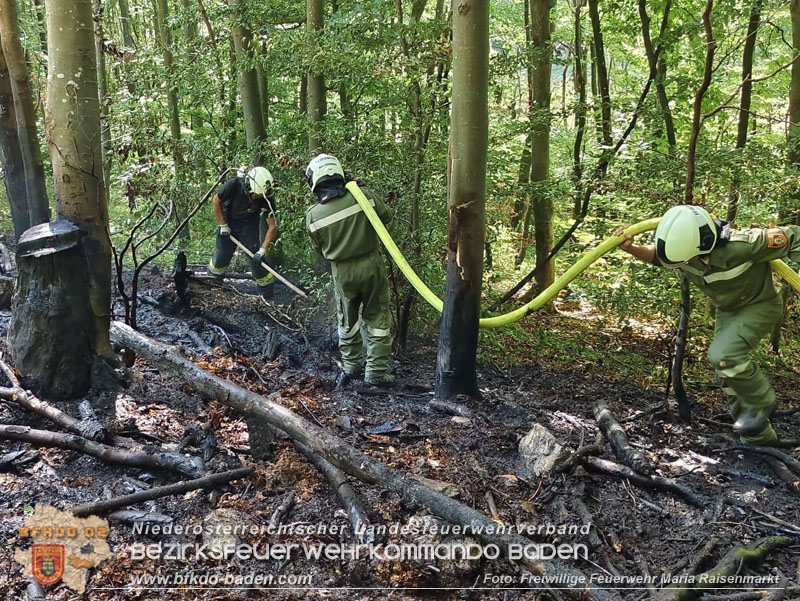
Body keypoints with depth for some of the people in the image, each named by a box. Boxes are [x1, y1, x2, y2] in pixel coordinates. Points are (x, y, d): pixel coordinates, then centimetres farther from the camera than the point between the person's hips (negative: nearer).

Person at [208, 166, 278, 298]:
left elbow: (272, 226, -23)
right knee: (221, 255, 5)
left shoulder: (266, 197, -29)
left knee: (256, 257, -10)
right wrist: (223, 225, -10)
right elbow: (216, 201, -12)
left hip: (249, 224, 0)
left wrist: (262, 250, -28)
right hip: (229, 221, 0)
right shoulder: (234, 185, -32)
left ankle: (268, 295, 1)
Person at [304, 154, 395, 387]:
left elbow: (319, 249, 4)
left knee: (347, 322, 20)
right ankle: (376, 371, 13)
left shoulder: (313, 216, -10)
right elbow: (387, 216, 3)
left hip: (343, 272, 1)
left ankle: (352, 366, 32)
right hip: (371, 265, -1)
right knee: (377, 320, 11)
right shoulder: (362, 196, -13)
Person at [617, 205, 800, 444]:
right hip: (727, 309, 6)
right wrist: (630, 248, -25)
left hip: (759, 305, -6)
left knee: (723, 355, -29)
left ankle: (759, 402, -2)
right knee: (729, 372, 9)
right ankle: (759, 434, 28)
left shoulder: (740, 246, -41)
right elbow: (655, 255, -4)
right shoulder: (684, 245, -25)